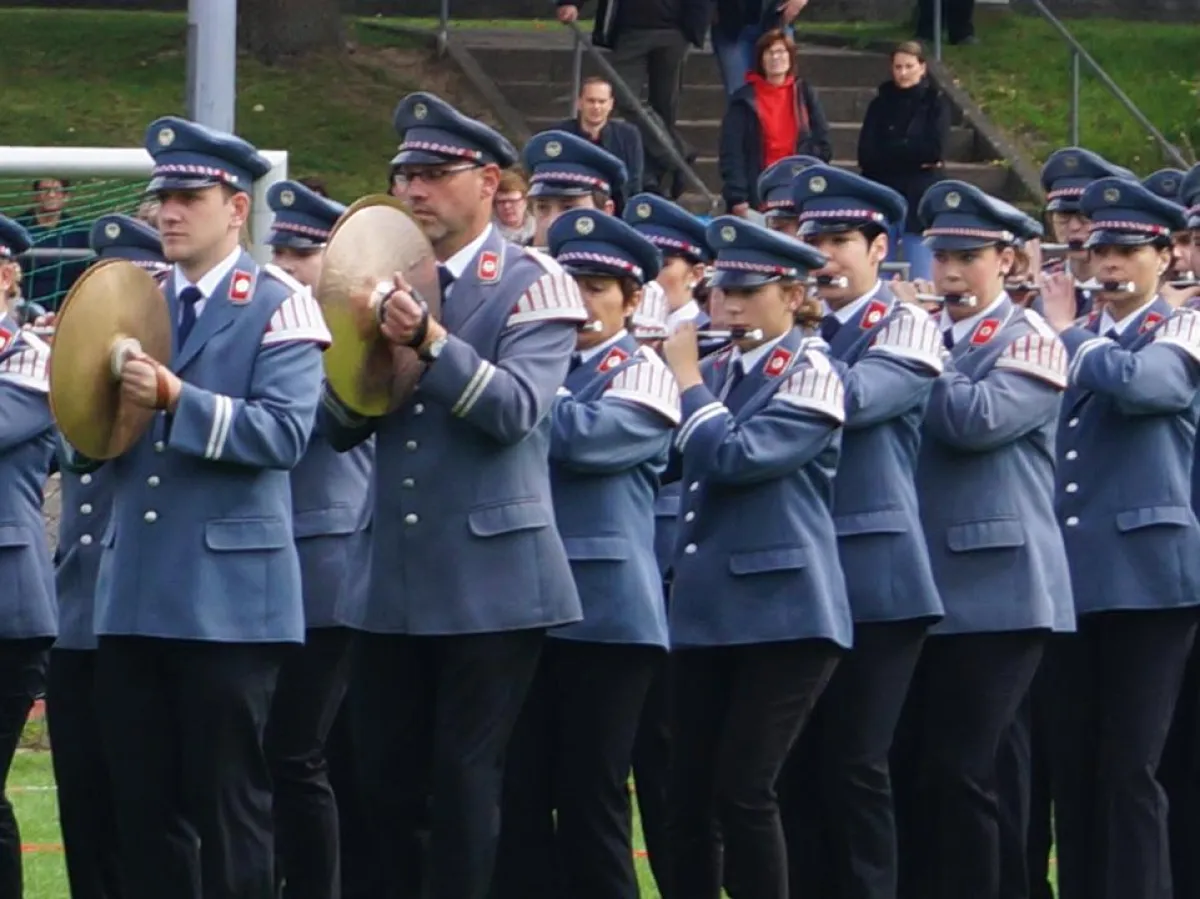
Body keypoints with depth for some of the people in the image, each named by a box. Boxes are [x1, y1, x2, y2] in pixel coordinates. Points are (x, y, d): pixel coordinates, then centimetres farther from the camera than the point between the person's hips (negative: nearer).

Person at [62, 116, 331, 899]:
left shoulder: (280, 307, -4)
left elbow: (285, 431, -17)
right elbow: (92, 444, 15)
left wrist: (177, 399, -26)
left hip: (230, 598, -6)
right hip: (135, 596, 6)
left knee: (230, 803, -2)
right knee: (146, 803, 8)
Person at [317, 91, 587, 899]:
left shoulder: (533, 285, -5)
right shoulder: (393, 280, 12)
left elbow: (517, 410, -18)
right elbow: (340, 427, 9)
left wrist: (431, 342, -30)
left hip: (490, 581, -6)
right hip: (397, 582, 6)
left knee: (465, 780, -2)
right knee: (387, 778, 8)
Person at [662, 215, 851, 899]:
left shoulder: (810, 373, -7)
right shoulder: (720, 370, 14)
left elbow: (736, 457, -19)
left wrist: (687, 376, -8)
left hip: (782, 613, -7)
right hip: (707, 610, 7)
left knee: (742, 791, -11)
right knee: (689, 796, 5)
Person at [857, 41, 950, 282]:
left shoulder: (936, 103, 3)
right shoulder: (881, 103, 10)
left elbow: (934, 151, -10)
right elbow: (866, 154, -1)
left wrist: (888, 152, -7)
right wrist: (915, 156, -10)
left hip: (920, 198, -3)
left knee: (920, 281, -4)